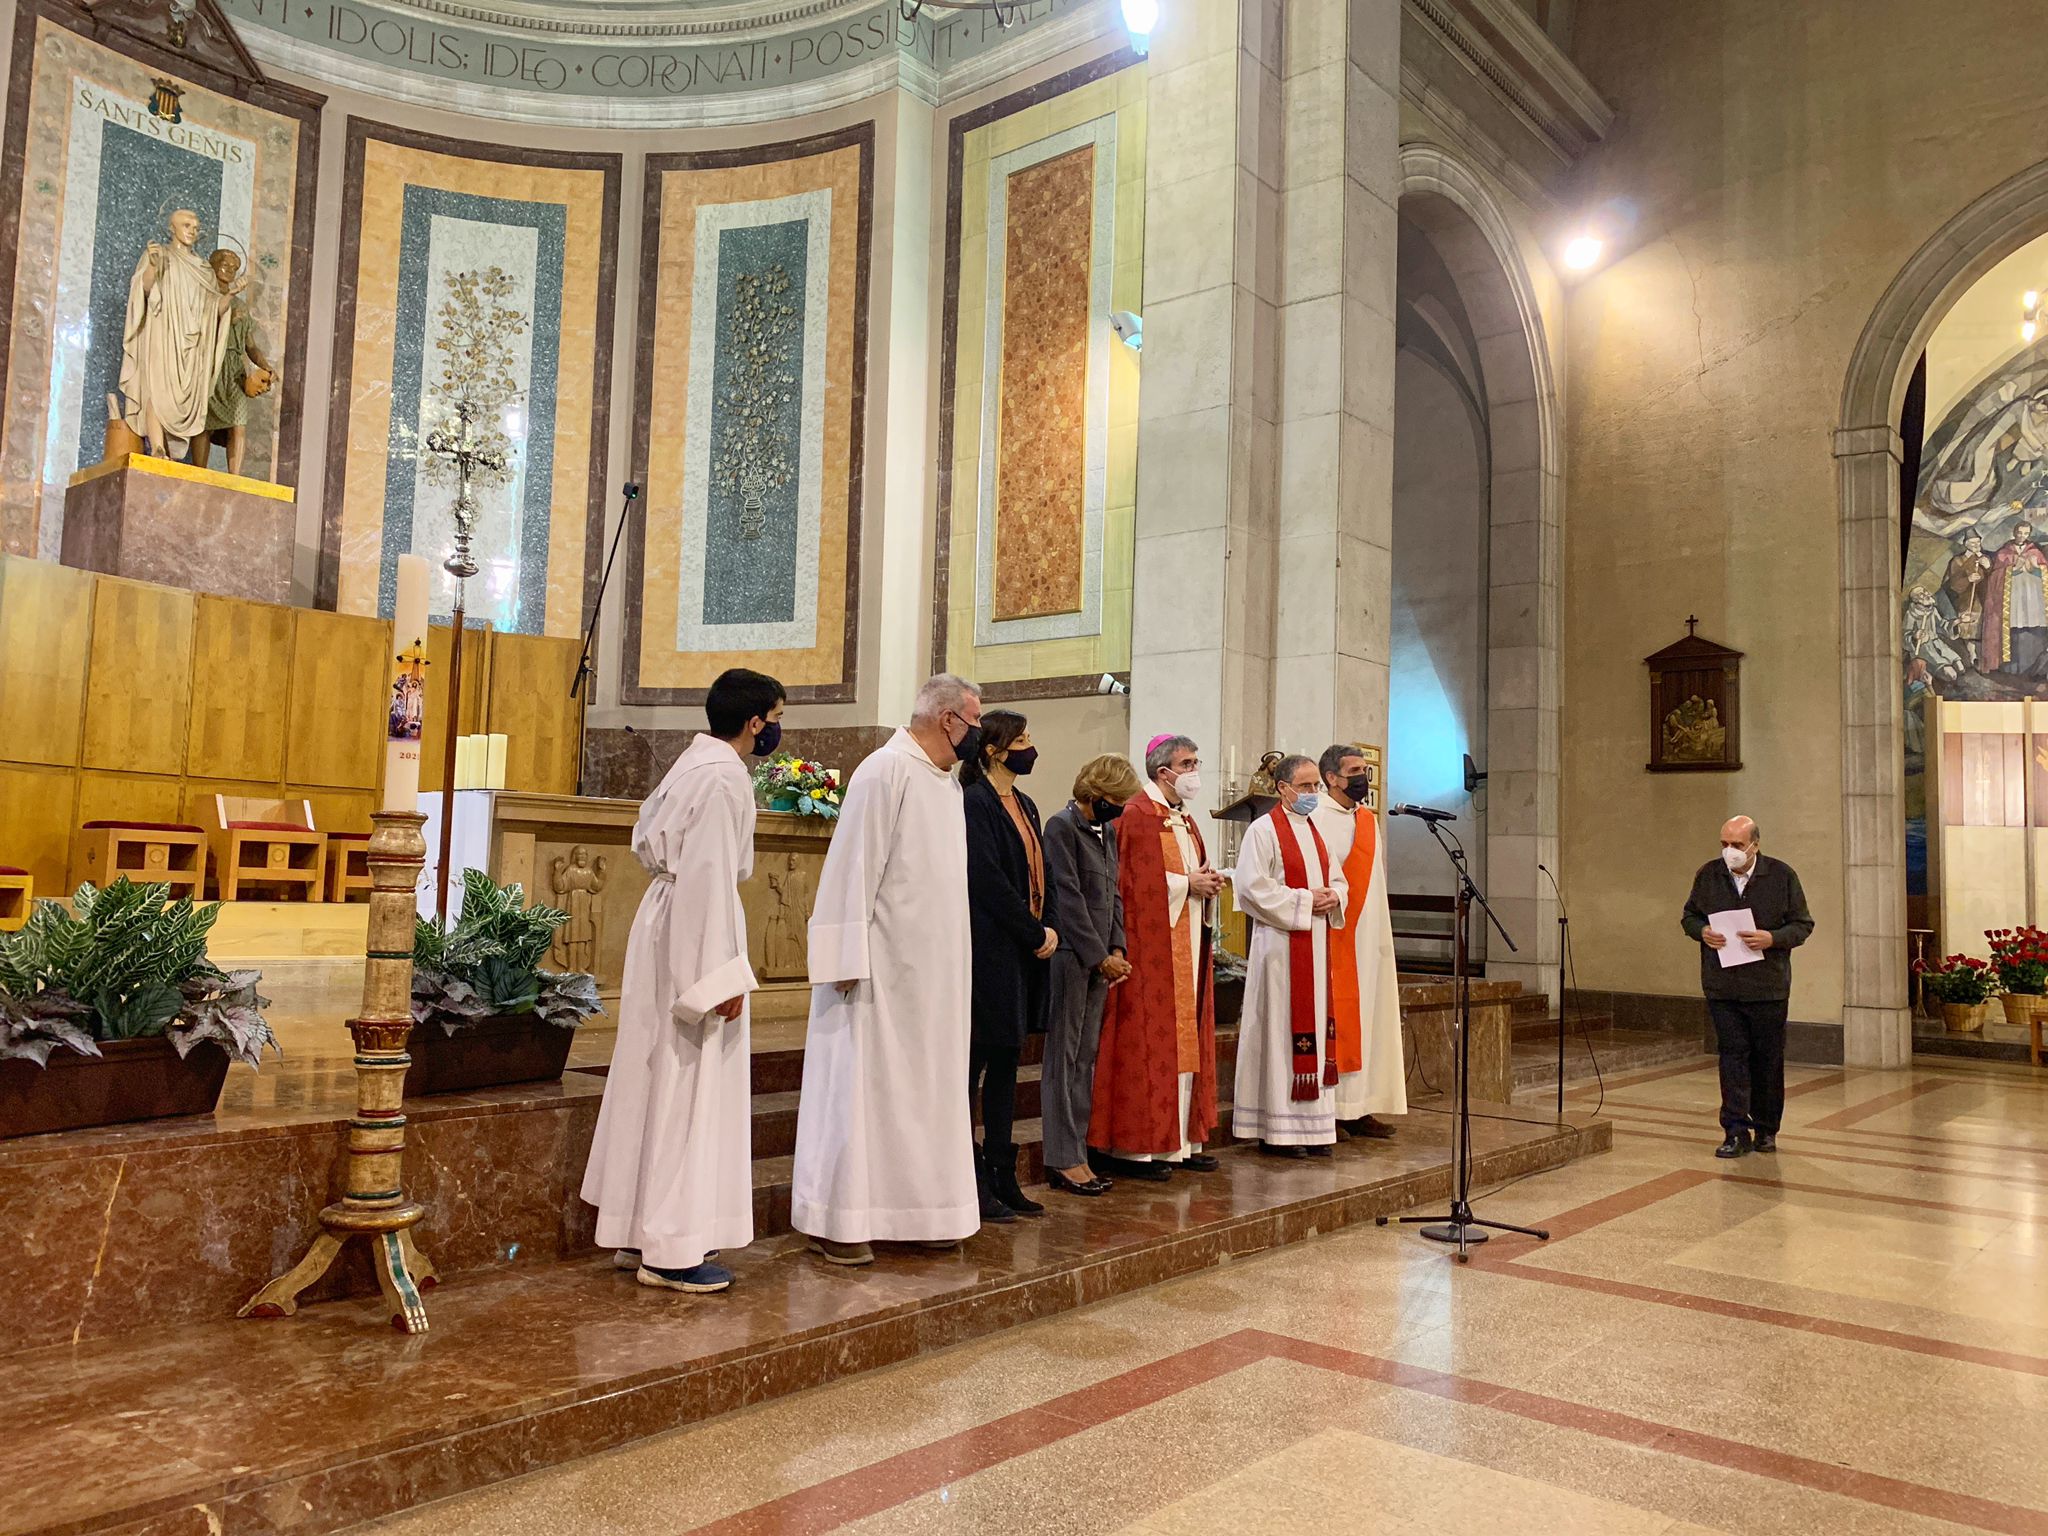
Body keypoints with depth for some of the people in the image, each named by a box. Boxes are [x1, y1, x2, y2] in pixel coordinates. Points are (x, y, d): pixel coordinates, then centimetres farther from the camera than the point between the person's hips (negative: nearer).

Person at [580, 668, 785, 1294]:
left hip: (663, 926, 10)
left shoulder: (692, 763, 12)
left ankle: (638, 1233, 24)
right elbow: (711, 877, -22)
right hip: (694, 934, -10)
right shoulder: (724, 778, -17)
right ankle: (671, 1249, 4)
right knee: (689, 1089, -3)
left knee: (657, 1082, 14)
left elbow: (648, 839, 20)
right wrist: (724, 976, -22)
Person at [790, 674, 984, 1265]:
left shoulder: (945, 780, 13)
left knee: (922, 1088, 12)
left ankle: (917, 1210, 21)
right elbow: (854, 868, -17)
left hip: (934, 968, 9)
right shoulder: (885, 772, -13)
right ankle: (835, 1222, 7)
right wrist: (848, 962, -20)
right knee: (862, 1086, -2)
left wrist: (955, 965, 15)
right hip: (884, 967, -9)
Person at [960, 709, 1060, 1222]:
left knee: (1005, 1063, 12)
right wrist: (1035, 934, -12)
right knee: (976, 1061, -2)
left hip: (1027, 948, 9)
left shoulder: (1024, 806, 16)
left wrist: (1052, 927, 2)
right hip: (990, 949, -9)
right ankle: (973, 1182, 4)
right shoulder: (975, 803, -11)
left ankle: (1003, 1178, 19)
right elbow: (989, 881, -17)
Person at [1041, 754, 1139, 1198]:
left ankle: (1077, 1152, 14)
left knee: (1086, 1056, 9)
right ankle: (1063, 1159, 3)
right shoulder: (1062, 827, -9)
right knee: (1064, 1056, -2)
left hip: (1100, 959, 8)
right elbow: (1069, 898, -13)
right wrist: (1099, 956, -12)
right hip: (1070, 956, -8)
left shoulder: (1107, 831, 15)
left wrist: (1116, 950, 4)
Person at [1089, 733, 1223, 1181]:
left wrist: (1207, 883, 3)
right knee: (1149, 1041, -6)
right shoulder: (1137, 816, -11)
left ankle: (1181, 1139, 17)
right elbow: (1137, 883, -18)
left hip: (1188, 943, 9)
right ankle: (1139, 1146, 0)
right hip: (1152, 943, -9)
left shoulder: (1184, 819, 18)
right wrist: (1188, 883, -15)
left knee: (1185, 1039, 10)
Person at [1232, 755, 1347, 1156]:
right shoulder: (1264, 830, -8)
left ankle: (1311, 1125, 17)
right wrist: (1305, 900, -16)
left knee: (1316, 1029, 9)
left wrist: (1333, 898, -1)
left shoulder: (1317, 830, 17)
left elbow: (1337, 880, 22)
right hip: (1280, 944, -8)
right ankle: (1277, 1129, 2)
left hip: (1318, 945, 8)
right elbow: (1252, 886, -16)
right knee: (1280, 1032, -5)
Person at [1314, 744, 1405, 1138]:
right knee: (1332, 1015, -5)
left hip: (1367, 937, 8)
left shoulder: (1369, 820, 16)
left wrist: (1382, 935, 14)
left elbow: (1375, 880, 18)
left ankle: (1358, 1106, 13)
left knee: (1364, 1015, 7)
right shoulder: (1316, 819, -8)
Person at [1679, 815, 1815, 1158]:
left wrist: (1772, 938, -17)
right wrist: (1702, 932, -9)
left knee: (1768, 1059, 9)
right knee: (1732, 1054, -2)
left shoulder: (1782, 876, -2)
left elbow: (1803, 924, 1)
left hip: (1768, 987, -1)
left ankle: (1766, 1130, 23)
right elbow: (1689, 916, 14)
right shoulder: (1707, 875, 4)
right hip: (1722, 985, 1)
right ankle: (1737, 1132, 0)